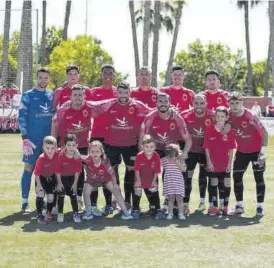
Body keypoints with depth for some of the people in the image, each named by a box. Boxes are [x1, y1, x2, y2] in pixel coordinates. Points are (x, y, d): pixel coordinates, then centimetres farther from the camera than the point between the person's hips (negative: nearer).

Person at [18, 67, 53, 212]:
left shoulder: (52, 95, 10)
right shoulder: (27, 96, -1)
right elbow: (22, 117, -6)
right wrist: (25, 139, -14)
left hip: (49, 139, 4)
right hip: (32, 139, -4)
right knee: (29, 169, -2)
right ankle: (25, 202, 3)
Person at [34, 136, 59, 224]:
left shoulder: (57, 155, -24)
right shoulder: (42, 158, -32)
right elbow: (37, 173, -24)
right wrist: (38, 185, -19)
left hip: (51, 177, 4)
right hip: (41, 178, -3)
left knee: (51, 196, 7)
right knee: (40, 194, -14)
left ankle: (49, 213, 28)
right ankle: (39, 215, -6)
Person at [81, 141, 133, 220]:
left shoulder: (105, 161, -34)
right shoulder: (87, 160, -35)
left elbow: (112, 173, -20)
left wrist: (115, 184, -17)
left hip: (105, 179, -1)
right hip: (92, 180, 1)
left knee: (116, 190, -6)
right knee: (86, 192, -16)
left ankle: (125, 211, 4)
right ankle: (89, 212, 7)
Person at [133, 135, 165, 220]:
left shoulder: (156, 156, -23)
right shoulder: (139, 156, -27)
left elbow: (157, 171, -12)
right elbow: (137, 169, -16)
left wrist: (154, 181, -10)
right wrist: (138, 180, -12)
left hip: (151, 179, 1)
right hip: (140, 178, -1)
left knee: (154, 192, 5)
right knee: (137, 192, 4)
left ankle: (158, 210, 12)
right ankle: (136, 210, 18)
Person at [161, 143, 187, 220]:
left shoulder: (180, 159, 3)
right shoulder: (164, 160, 4)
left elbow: (184, 169, -5)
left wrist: (178, 163, -16)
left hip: (178, 181, 0)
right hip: (168, 181, 0)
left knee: (179, 198, -4)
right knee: (171, 198, -3)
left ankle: (181, 213, 1)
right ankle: (170, 213, 4)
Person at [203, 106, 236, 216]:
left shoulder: (229, 131, -4)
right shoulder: (209, 130, -6)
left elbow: (231, 149, -1)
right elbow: (206, 148, -3)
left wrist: (230, 163, -5)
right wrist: (209, 162, -7)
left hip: (225, 164, 0)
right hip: (213, 163, 0)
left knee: (227, 184, 1)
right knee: (214, 184, 7)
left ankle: (225, 207, 13)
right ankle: (215, 207, 15)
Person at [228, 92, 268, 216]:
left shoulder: (250, 116, -23)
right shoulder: (229, 116, -10)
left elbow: (264, 133, -19)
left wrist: (263, 150, -22)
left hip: (256, 151, -5)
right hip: (242, 151, 5)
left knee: (259, 177, -3)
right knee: (237, 176, 2)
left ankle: (260, 206, 2)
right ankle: (239, 205, 11)